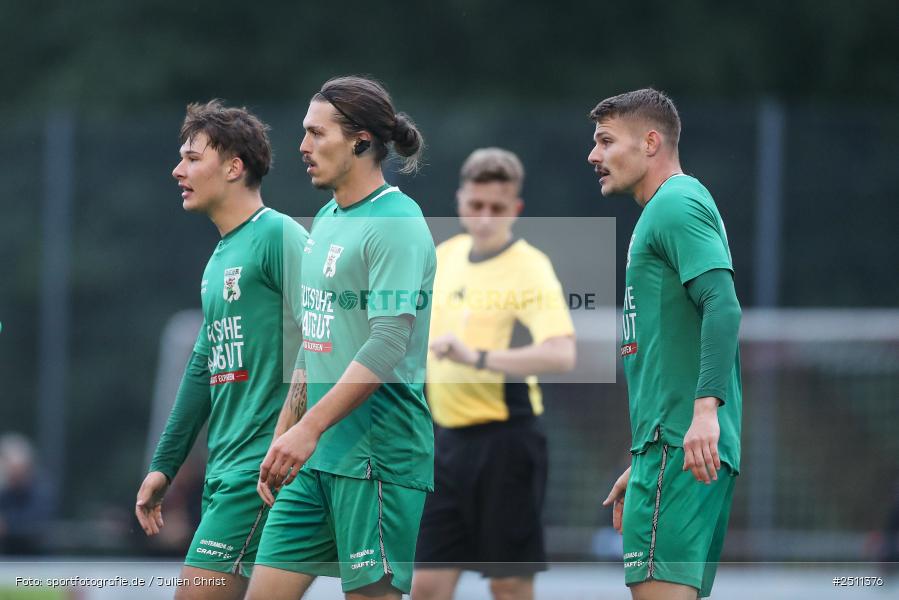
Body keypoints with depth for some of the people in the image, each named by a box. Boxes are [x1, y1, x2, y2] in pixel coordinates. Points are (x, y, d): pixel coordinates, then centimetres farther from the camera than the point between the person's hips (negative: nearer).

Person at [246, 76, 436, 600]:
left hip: (377, 457, -9)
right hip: (317, 457, 9)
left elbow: (387, 345, -20)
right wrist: (287, 440, 20)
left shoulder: (397, 226, -12)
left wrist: (309, 429, -24)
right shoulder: (328, 218, 17)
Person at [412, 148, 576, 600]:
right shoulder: (445, 256, 10)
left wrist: (478, 357, -32)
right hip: (448, 440, 6)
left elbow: (560, 355, -27)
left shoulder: (529, 270, -12)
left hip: (504, 439, -6)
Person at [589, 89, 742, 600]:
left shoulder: (677, 204, -6)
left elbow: (723, 306, -20)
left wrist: (706, 407, -31)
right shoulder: (665, 211, 25)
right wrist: (640, 466, 30)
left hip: (680, 443, -10)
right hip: (672, 445, 10)